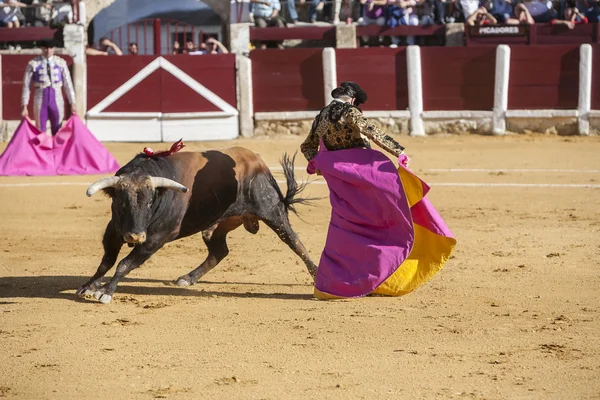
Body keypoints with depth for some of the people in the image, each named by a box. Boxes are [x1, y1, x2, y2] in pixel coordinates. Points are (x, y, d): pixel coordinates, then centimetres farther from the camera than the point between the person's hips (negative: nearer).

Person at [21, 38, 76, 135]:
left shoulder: (61, 63, -1)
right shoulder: (33, 64, -6)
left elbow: (68, 84, 3)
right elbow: (26, 86, -2)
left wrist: (72, 104, 1)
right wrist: (24, 107, -5)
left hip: (56, 100, 1)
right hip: (40, 101, -1)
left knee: (57, 132, 8)